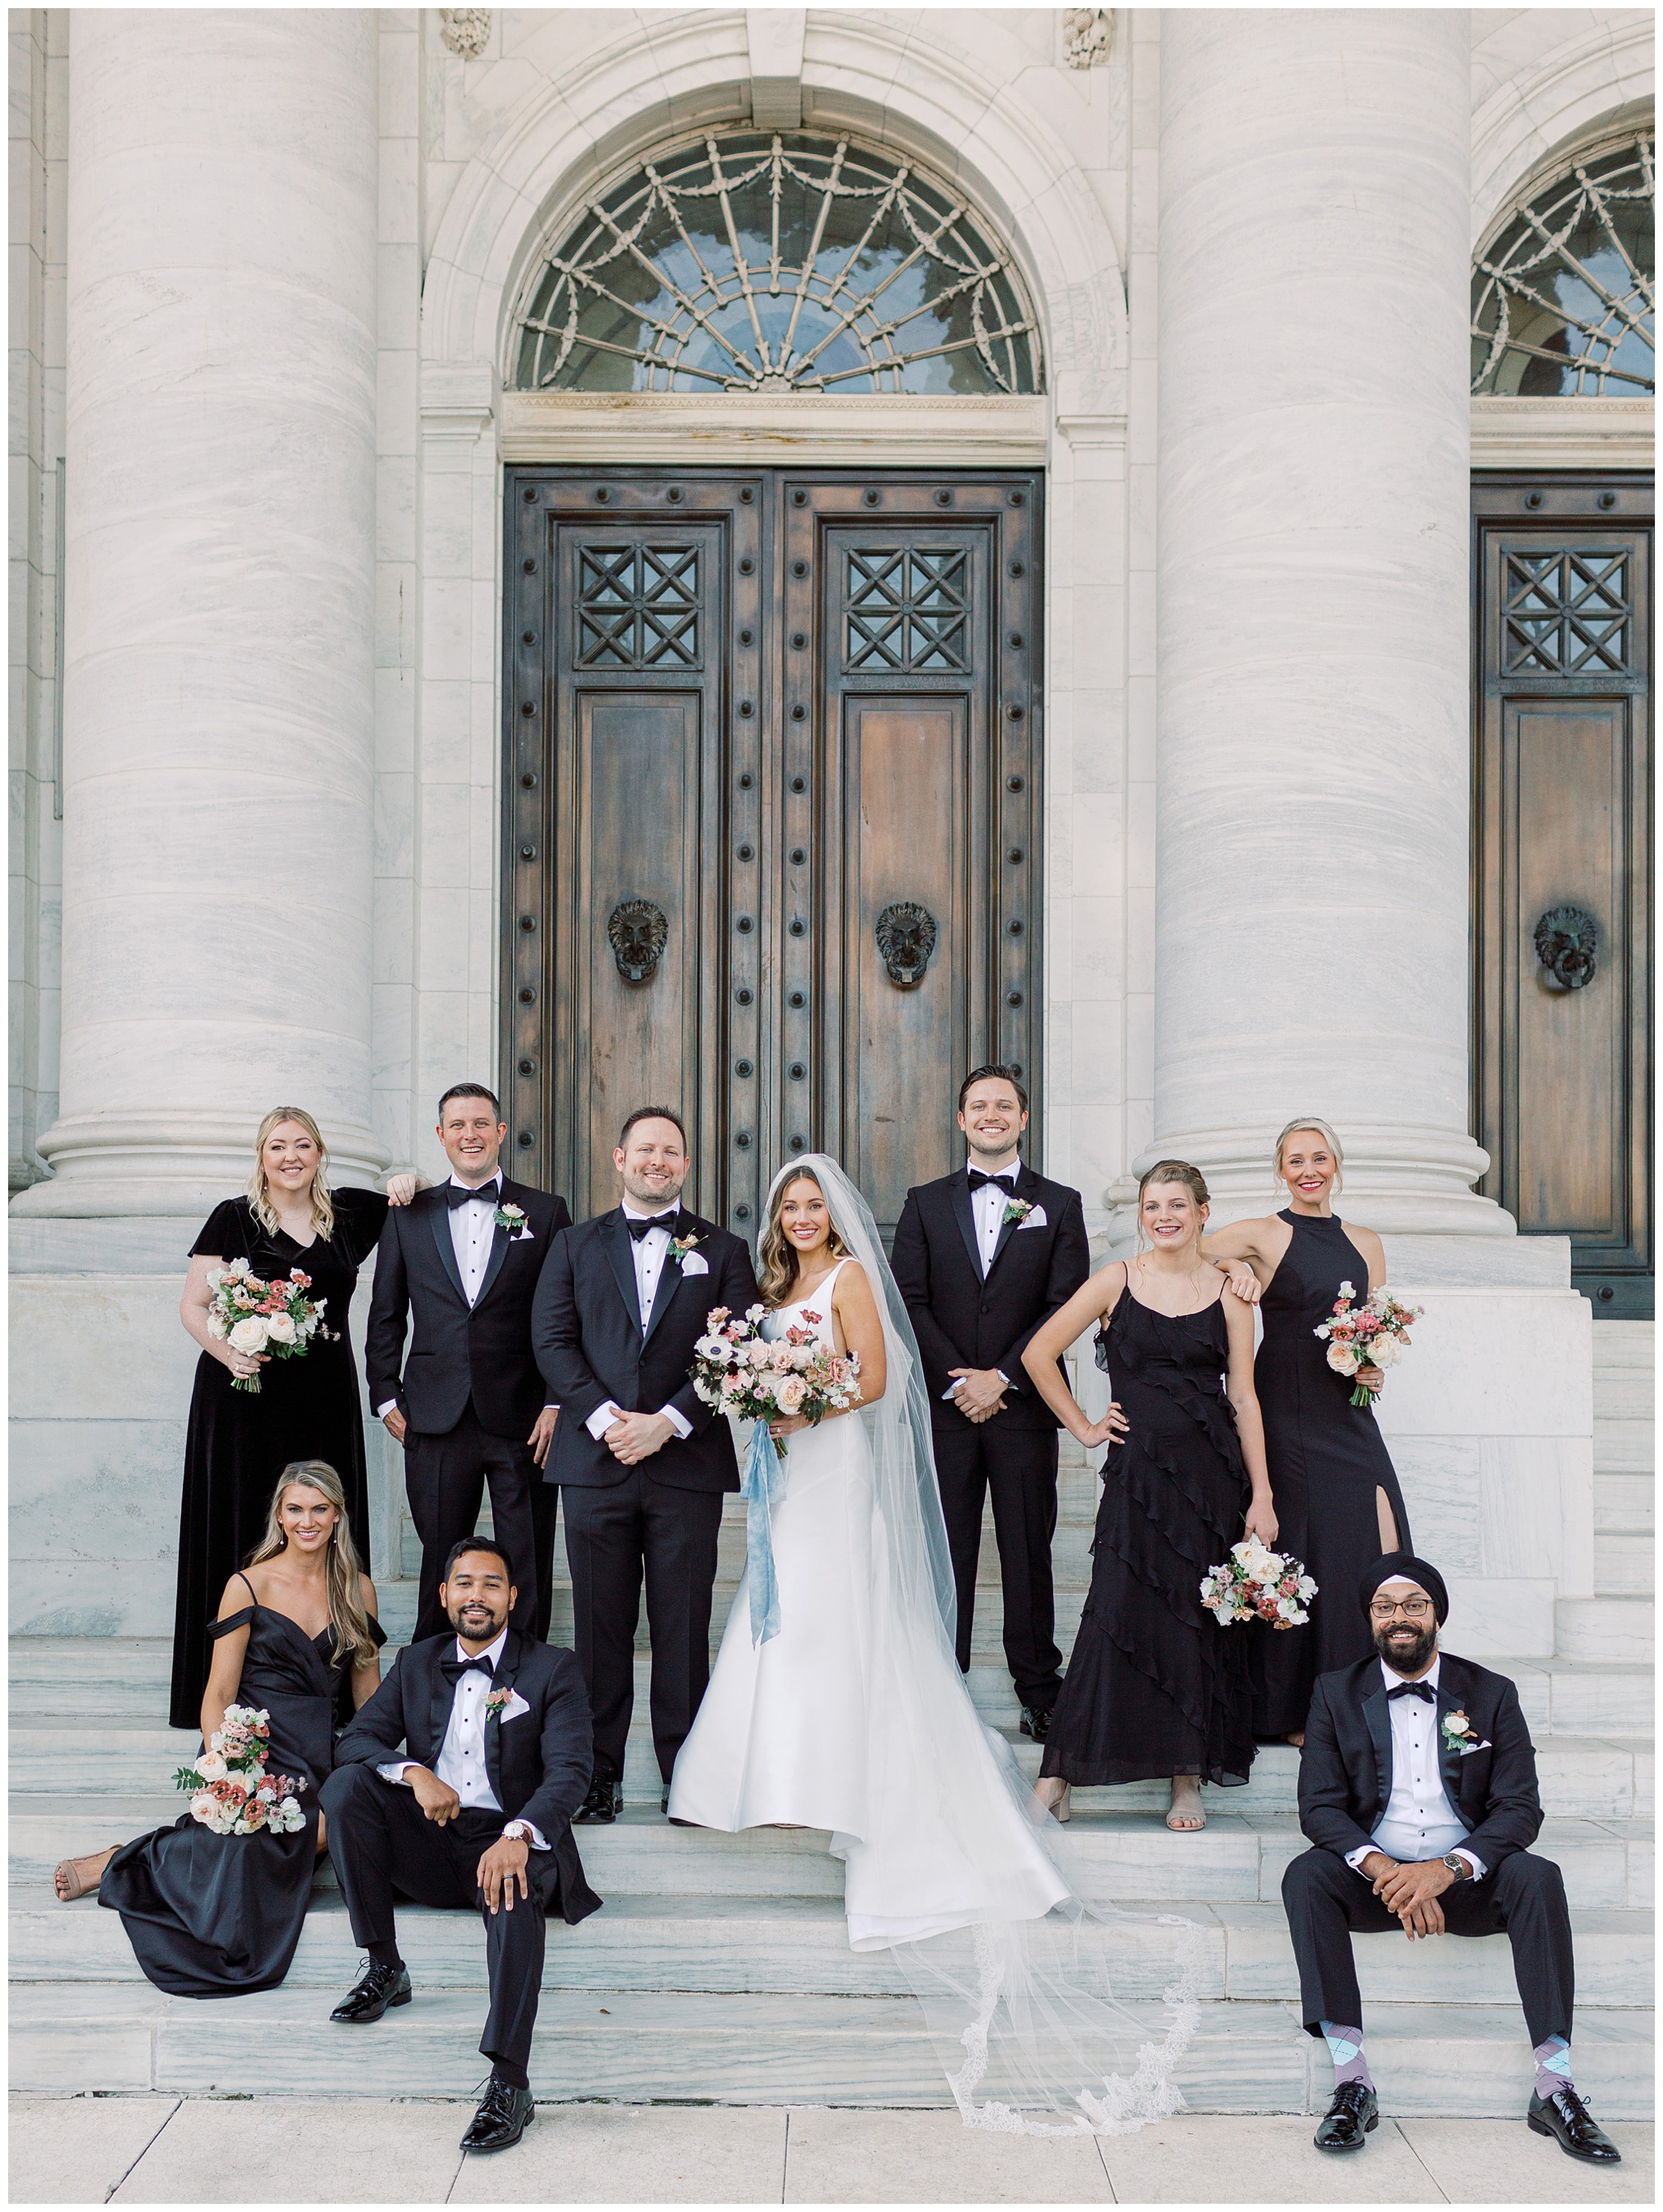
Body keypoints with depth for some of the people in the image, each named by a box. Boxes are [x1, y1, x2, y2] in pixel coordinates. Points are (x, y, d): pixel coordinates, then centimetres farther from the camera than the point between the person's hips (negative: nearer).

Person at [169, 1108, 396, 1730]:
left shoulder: (349, 1213, 10)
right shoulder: (234, 1218, 1)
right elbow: (192, 1305, -1)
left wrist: (409, 1184, 2)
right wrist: (228, 1353, -19)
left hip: (325, 1397, 3)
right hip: (245, 1397, -3)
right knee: (242, 1532, -1)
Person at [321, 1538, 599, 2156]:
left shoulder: (553, 1670, 1)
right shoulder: (416, 1664, 13)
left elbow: (569, 1770, -12)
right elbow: (356, 1739, 2)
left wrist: (519, 1836, -33)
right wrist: (414, 1773, -21)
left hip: (507, 1842, -4)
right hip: (428, 1843, 4)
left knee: (515, 1894, -38)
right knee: (345, 1784, -20)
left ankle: (509, 2083, -40)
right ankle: (384, 1970, -13)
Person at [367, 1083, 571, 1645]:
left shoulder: (545, 1213, 6)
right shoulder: (409, 1216, 11)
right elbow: (385, 1318, 14)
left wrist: (558, 1403, -5)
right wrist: (386, 1399, 6)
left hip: (524, 1423, -1)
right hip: (436, 1424, 1)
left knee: (528, 1576, 3)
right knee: (441, 1569, 7)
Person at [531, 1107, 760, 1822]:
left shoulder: (722, 1250, 10)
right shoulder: (576, 1245, 13)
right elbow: (553, 1341, 3)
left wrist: (668, 1421, -11)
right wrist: (604, 1417, -11)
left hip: (686, 1462, -1)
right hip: (595, 1461, 1)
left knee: (684, 1625, 2)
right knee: (601, 1625, 4)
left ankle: (685, 1775, 10)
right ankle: (599, 1772, 12)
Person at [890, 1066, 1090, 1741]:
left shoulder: (1059, 1204, 6)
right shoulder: (925, 1204, 10)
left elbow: (1065, 1305, -2)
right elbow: (911, 1302, 2)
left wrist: (1000, 1378, -10)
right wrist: (957, 1380, -9)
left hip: (1023, 1405, -1)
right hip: (945, 1405, 1)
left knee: (1028, 1553, 4)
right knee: (947, 1554, 3)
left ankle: (1039, 1693, 12)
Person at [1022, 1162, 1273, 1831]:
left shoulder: (1227, 1291, 6)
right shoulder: (1118, 1280, 3)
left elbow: (1243, 1397, 4)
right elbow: (1039, 1353, 6)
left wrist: (1262, 1495, -1)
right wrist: (1082, 1427, 4)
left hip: (1213, 1473, 2)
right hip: (1140, 1468, -1)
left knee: (1202, 1619, 3)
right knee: (1121, 1613, -7)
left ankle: (1188, 1779, 12)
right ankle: (1061, 1768, -1)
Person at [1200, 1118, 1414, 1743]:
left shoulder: (1365, 1243, 13)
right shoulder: (1264, 1236, -1)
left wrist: (1374, 1366, -2)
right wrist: (1233, 1265, -15)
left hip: (1349, 1416, 4)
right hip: (1287, 1415, -4)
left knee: (1375, 1545, -7)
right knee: (1299, 1548, -4)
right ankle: (1293, 1710, 8)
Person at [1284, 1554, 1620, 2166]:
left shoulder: (1491, 1694, 3)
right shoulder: (1336, 1694, 4)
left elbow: (1520, 1810, -4)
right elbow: (1319, 1806, -4)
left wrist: (1448, 1869, -23)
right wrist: (1384, 1871, -23)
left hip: (1465, 1881, 0)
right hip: (1376, 1878, 0)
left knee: (1537, 1875, -30)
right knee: (1305, 1876, -29)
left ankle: (1553, 2086, -28)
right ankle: (1352, 2082, -30)